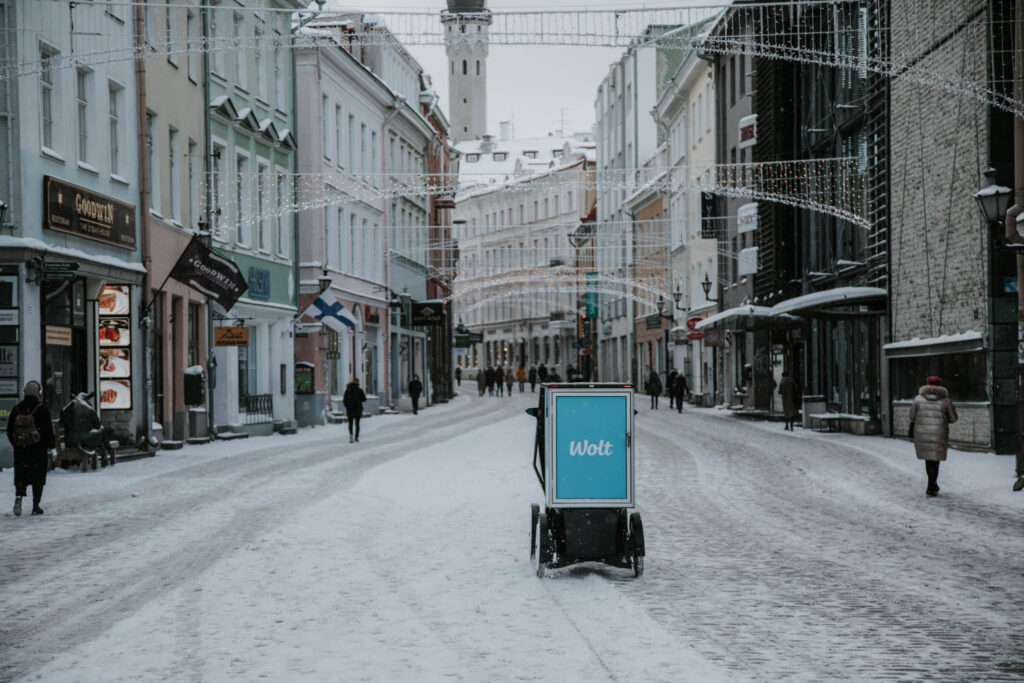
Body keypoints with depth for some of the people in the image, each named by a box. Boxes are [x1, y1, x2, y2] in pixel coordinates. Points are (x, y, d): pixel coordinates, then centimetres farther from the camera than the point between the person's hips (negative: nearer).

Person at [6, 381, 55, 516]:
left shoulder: (16, 409, 5)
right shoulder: (42, 410, -8)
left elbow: (9, 430, 10)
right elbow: (48, 430, -8)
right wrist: (51, 445, 4)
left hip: (20, 449, 3)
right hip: (38, 449, -3)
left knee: (21, 475, 9)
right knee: (38, 478, 5)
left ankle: (19, 495, -17)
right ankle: (36, 506, 5)